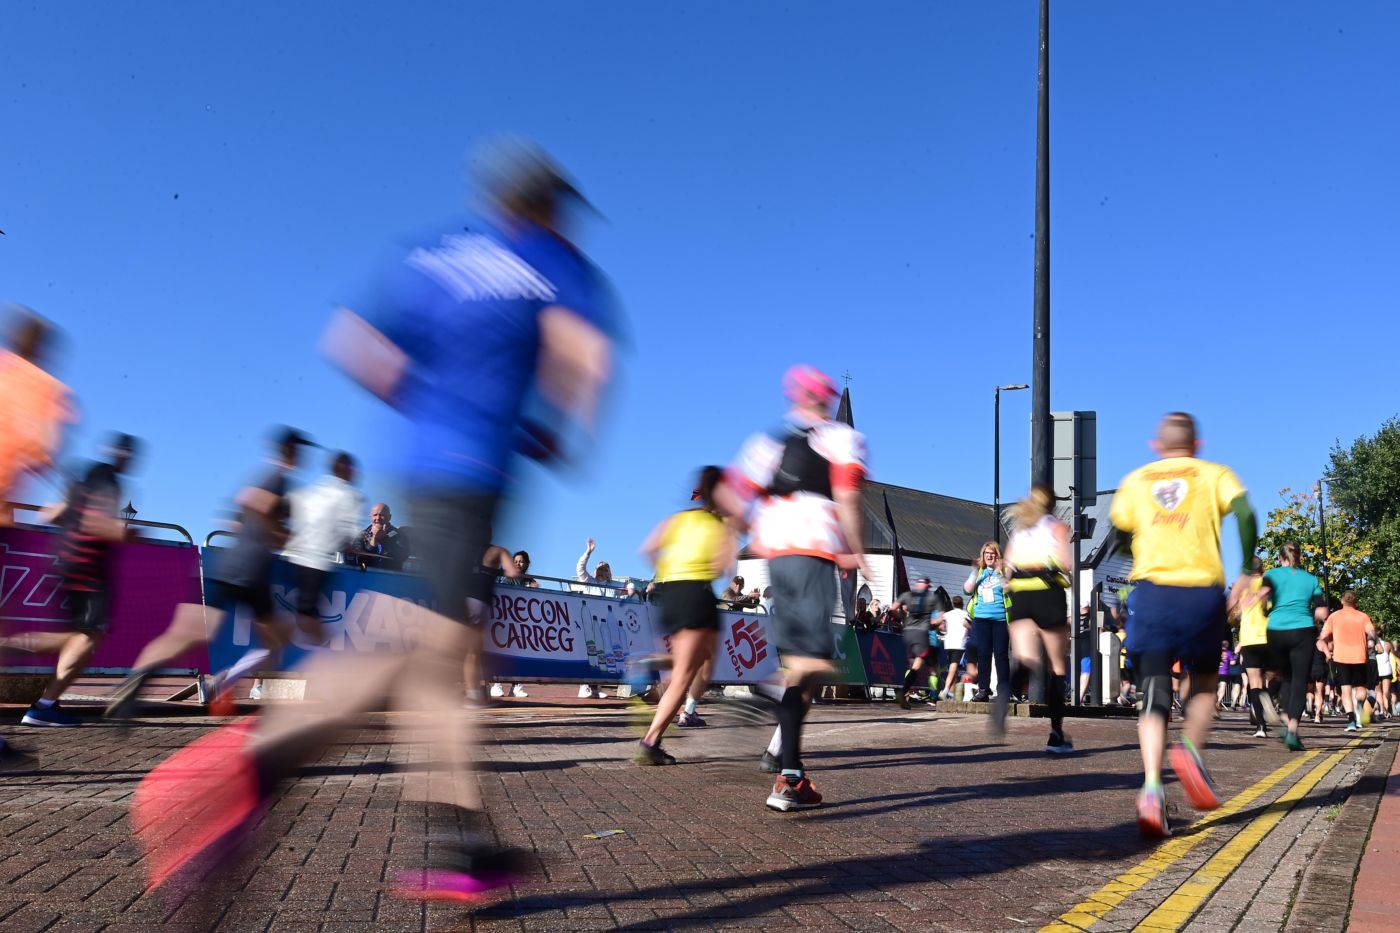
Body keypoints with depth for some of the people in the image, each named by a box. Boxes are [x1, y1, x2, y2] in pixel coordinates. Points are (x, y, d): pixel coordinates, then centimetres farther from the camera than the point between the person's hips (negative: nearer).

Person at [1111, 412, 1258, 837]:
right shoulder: (1215, 474, 10)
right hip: (1203, 593, 0)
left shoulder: (1135, 480, 14)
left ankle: (1151, 789, -20)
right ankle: (1190, 748, -4)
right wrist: (1246, 572, -2)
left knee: (1154, 697, -1)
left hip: (1150, 591, 1)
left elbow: (1117, 527, 14)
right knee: (1204, 684, 22)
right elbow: (1244, 515, -7)